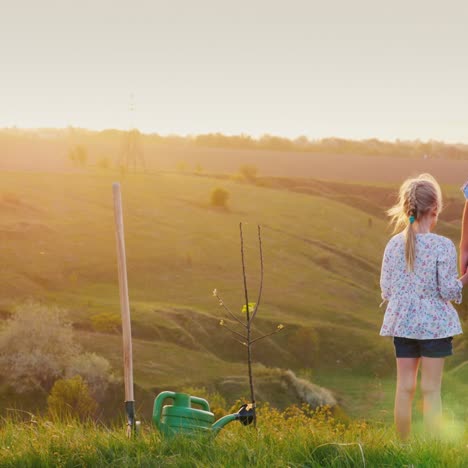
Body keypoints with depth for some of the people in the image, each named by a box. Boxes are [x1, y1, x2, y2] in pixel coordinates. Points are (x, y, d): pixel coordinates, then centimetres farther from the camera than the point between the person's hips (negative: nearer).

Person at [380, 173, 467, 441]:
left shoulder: (394, 244, -1)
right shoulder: (443, 246, -15)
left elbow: (386, 290, 3)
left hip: (402, 322, 4)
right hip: (434, 323, -4)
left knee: (405, 387, 11)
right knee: (431, 389, 3)